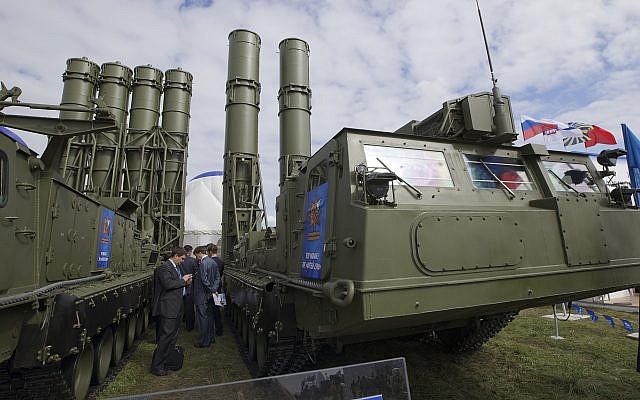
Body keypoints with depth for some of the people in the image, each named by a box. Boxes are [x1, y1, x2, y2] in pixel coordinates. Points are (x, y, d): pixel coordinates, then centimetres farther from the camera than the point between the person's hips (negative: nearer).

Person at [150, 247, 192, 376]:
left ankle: (167, 362, 31)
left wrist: (185, 282, 4)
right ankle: (157, 366, 9)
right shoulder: (164, 267, -15)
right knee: (165, 337, -4)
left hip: (176, 308, 10)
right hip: (168, 308, -10)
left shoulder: (176, 267, 15)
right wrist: (182, 280, -17)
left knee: (173, 337, 18)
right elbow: (168, 284, -27)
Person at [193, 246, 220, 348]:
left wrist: (212, 290, -14)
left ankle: (204, 342, 10)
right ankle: (211, 338, 28)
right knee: (210, 316, 17)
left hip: (203, 295, -9)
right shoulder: (213, 262, 8)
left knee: (203, 318, 1)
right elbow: (217, 277, 9)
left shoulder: (203, 263, -19)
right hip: (210, 296, 9)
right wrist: (214, 289, 1)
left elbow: (204, 280, -24)